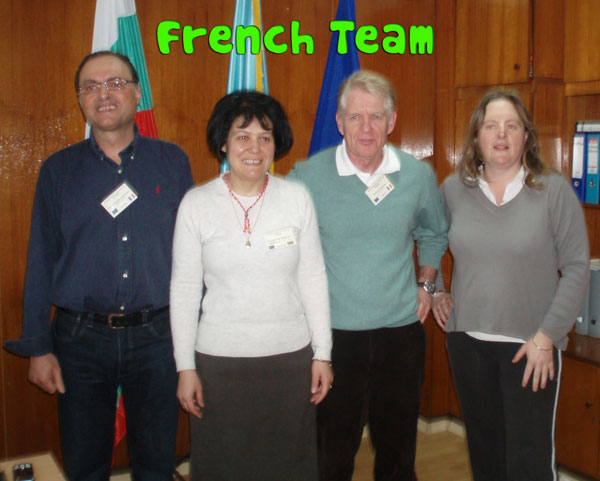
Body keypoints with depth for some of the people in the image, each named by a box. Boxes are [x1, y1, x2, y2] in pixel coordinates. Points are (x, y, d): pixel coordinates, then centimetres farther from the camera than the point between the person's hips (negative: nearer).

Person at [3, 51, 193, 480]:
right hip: (80, 340, 1)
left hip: (157, 336, 0)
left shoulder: (173, 162, 3)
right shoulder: (59, 170, 4)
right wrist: (38, 347, 1)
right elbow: (41, 263, 4)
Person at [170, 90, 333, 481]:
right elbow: (184, 289, 0)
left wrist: (323, 353, 3)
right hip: (219, 360, -1)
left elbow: (313, 278, 3)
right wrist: (185, 367, -1)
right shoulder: (196, 203, -3)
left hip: (290, 357, 1)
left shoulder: (297, 198, 0)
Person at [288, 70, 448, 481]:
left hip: (401, 329, 3)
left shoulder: (419, 175, 0)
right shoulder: (307, 177, -9)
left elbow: (434, 234, 19)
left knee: (398, 446, 18)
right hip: (334, 334, -2)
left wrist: (425, 282, 9)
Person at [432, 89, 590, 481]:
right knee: (483, 448, 17)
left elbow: (577, 268, -8)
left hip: (531, 345, -3)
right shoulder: (454, 189, 2)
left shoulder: (554, 190, -7)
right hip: (466, 338, 3)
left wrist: (547, 336, -12)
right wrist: (436, 291, 8)